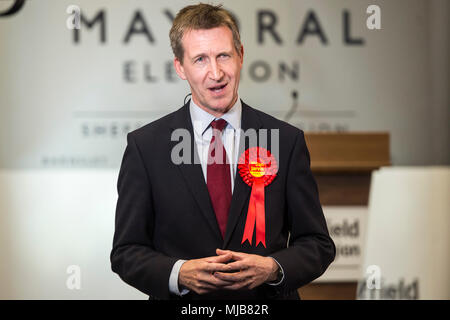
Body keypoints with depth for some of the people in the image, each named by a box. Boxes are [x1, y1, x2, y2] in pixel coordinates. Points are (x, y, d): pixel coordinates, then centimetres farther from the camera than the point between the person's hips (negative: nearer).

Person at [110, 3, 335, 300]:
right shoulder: (144, 145, -6)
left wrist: (272, 268, -19)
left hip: (266, 299, 1)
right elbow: (126, 251, -5)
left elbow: (318, 244, -2)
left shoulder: (287, 140, -4)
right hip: (182, 310, -1)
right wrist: (180, 273, -22)